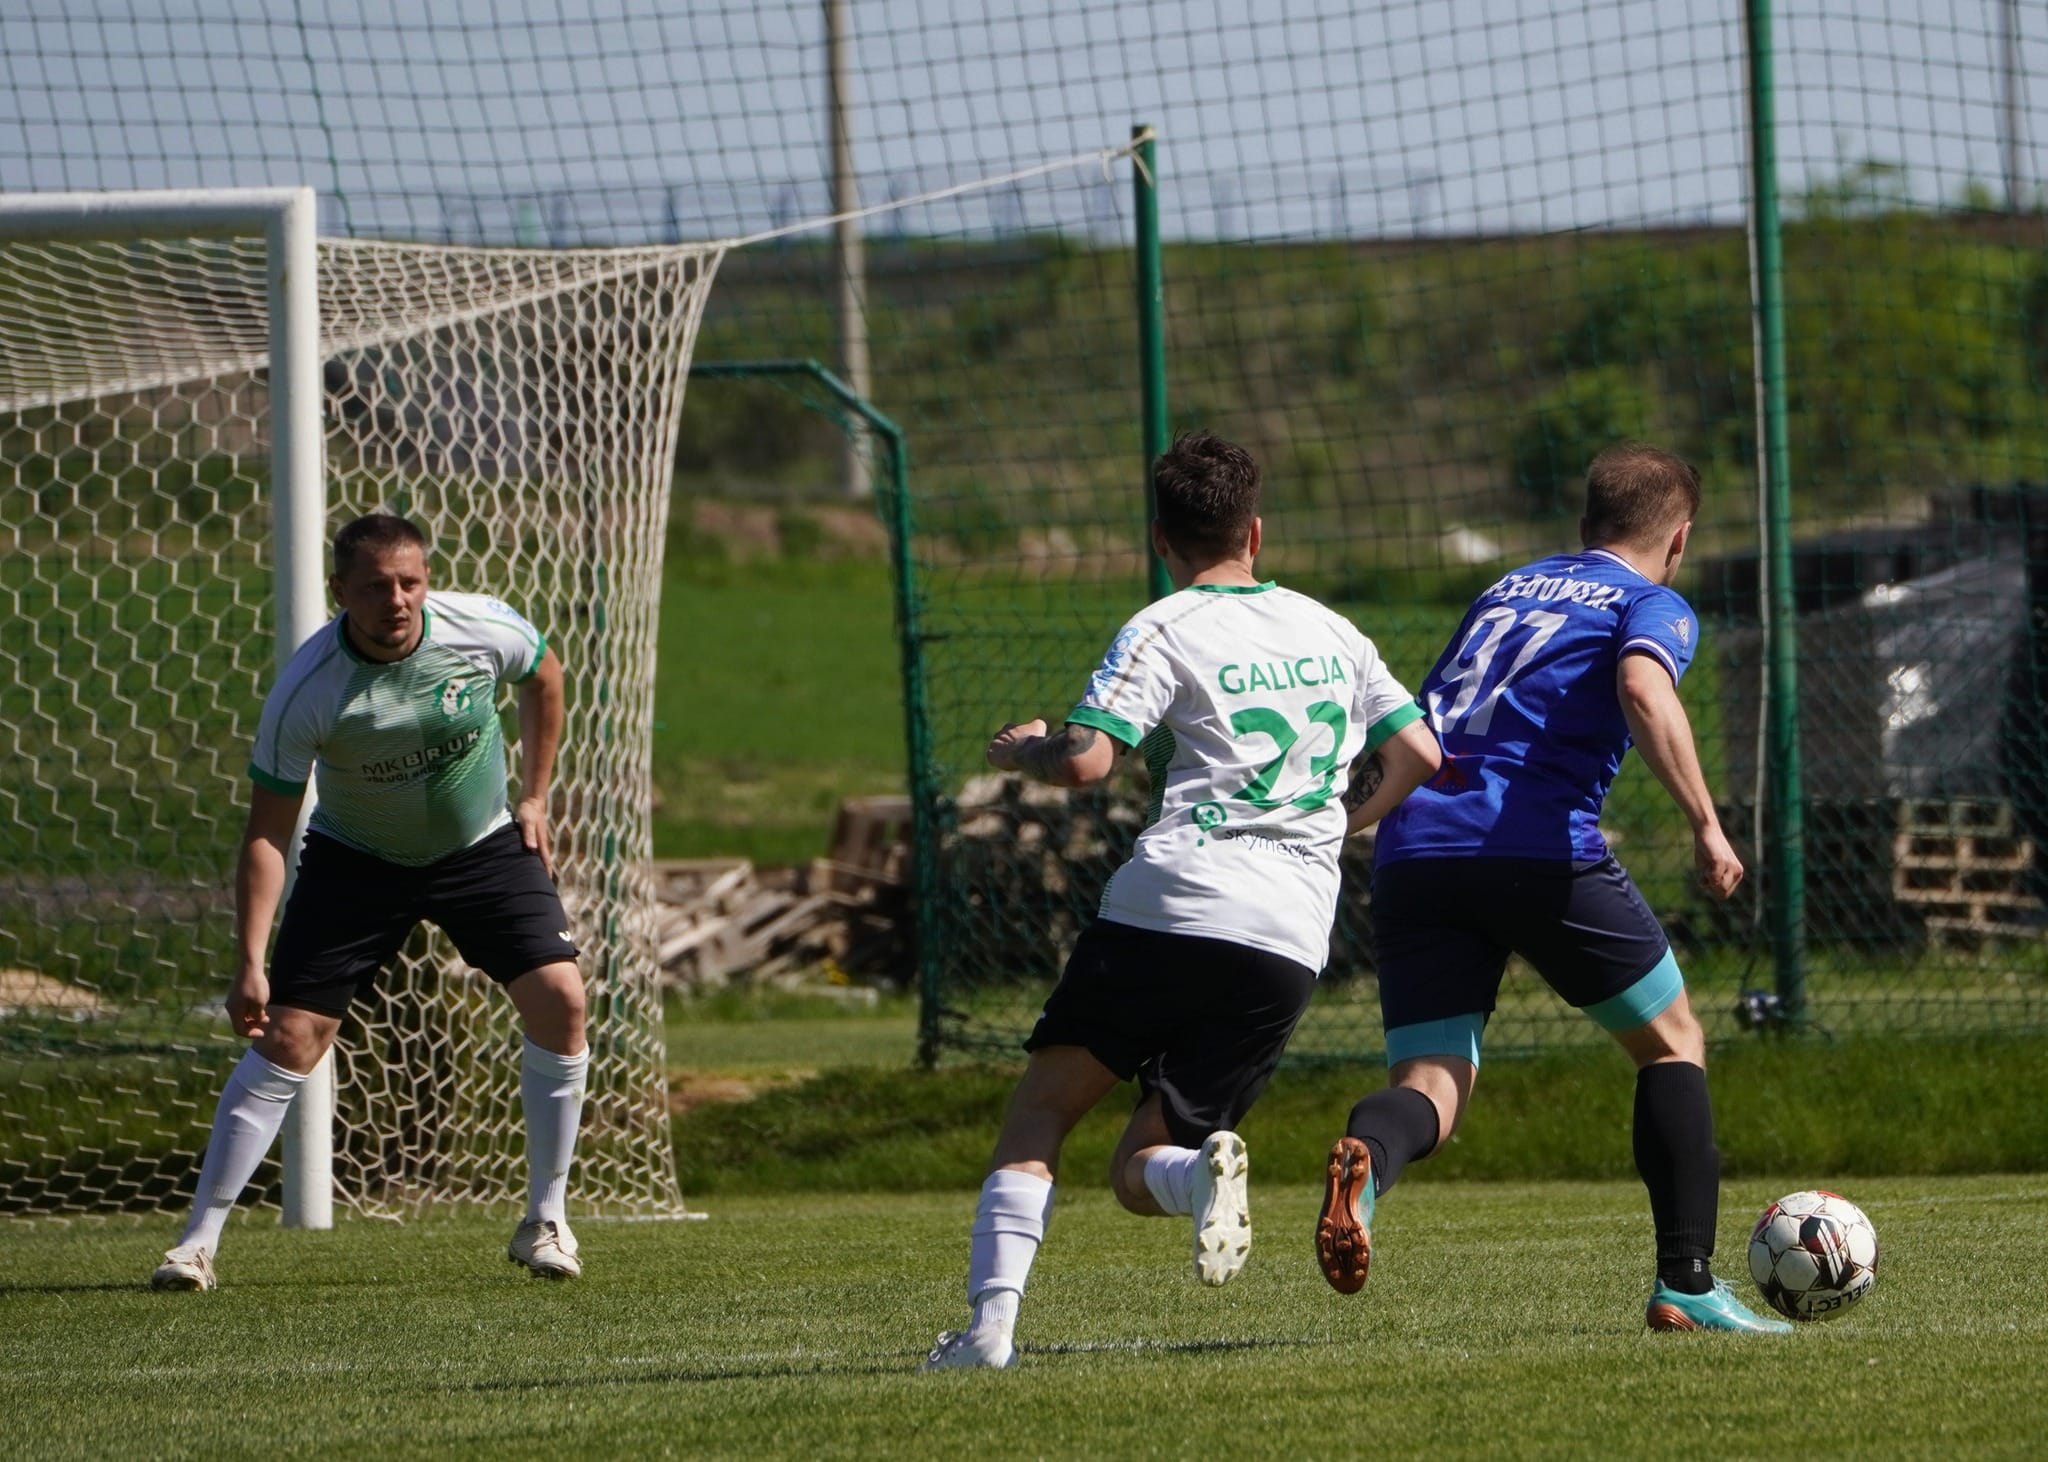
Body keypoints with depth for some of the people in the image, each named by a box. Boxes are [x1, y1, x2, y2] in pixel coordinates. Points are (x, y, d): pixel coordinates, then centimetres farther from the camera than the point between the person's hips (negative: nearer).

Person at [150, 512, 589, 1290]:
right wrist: (251, 964, -29)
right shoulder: (306, 691, -28)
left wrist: (534, 796, 4)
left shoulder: (483, 629, -21)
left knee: (559, 1000, -14)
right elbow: (267, 832, -22)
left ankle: (546, 1221, 3)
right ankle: (198, 1239, -2)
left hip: (485, 847, 2)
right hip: (355, 860, -2)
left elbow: (544, 676, 5)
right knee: (288, 1037, -11)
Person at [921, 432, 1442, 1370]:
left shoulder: (1165, 631, 0)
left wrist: (1022, 752, 10)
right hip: (1294, 938, 4)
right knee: (1135, 1175, 9)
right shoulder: (1331, 632, 18)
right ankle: (1198, 1171, -27)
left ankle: (991, 1315, -10)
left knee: (1041, 1110, 8)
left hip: (1169, 905, -4)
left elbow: (1086, 760, -11)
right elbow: (1418, 752, 19)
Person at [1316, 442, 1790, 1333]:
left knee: (1430, 1087, -2)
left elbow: (1415, 730, 29)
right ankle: (1685, 1285, 9)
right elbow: (1644, 690, -14)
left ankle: (1366, 1160, -39)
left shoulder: (1508, 590, 29)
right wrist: (1705, 825, -15)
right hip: (1540, 850, -5)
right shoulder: (1653, 606, 9)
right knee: (1672, 1043, 15)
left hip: (1412, 853, 5)